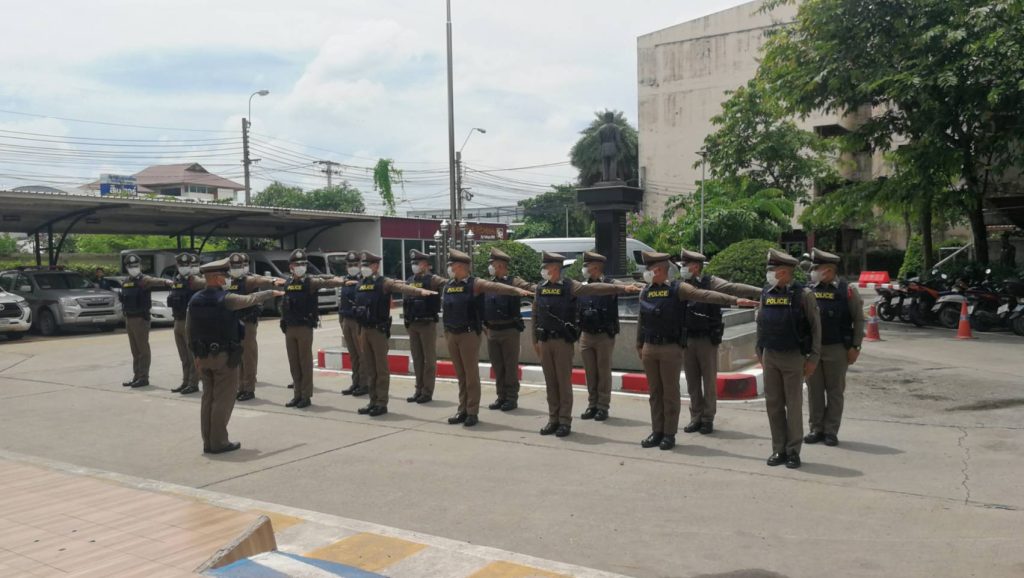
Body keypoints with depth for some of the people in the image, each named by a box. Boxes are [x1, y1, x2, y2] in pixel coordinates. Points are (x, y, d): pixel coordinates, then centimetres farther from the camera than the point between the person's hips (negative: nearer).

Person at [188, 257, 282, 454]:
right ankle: (219, 442, 4)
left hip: (203, 355, 7)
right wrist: (272, 293, 16)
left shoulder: (194, 300, 3)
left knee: (208, 398, 13)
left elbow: (189, 329, 8)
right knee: (223, 399, 1)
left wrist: (196, 354, 16)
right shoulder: (226, 299, -15)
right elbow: (251, 299, -1)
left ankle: (208, 442, 18)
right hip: (224, 356, -6)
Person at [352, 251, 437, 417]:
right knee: (369, 368, 12)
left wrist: (420, 291, -40)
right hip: (364, 330, 7)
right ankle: (373, 401, 21)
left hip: (379, 330, -7)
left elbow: (402, 287, -25)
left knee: (381, 368, -1)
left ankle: (382, 403, 4)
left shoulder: (383, 283, -9)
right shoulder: (359, 285, 11)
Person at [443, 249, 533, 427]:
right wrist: (446, 331, 18)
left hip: (469, 334, -6)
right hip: (451, 334, 6)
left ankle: (473, 413, 5)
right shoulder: (447, 286, 11)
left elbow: (496, 287, -20)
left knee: (471, 374, -1)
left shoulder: (474, 284, -7)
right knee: (460, 375, 12)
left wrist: (517, 290, -33)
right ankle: (462, 410, 19)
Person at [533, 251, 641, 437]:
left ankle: (565, 422, 8)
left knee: (564, 382, 0)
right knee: (550, 382, 9)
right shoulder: (540, 288, 8)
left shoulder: (569, 286, -6)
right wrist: (535, 341, 10)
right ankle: (553, 420, 17)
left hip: (563, 341, -4)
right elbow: (535, 316, 13)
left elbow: (595, 288, -14)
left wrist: (622, 288, -22)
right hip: (544, 341, 4)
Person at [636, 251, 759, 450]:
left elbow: (705, 295, -15)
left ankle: (669, 434, 11)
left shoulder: (677, 289, -6)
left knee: (670, 392, 3)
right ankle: (657, 432, 19)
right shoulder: (645, 292, 9)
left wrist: (734, 300, -24)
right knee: (655, 392, 10)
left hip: (670, 348, -5)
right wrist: (639, 345, 18)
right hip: (649, 348, 5)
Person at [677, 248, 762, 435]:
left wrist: (762, 293, -26)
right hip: (687, 340, 4)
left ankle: (708, 419, 15)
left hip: (707, 340, -4)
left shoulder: (710, 283, -7)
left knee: (709, 381, 5)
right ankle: (696, 417, 20)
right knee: (692, 382, 10)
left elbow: (734, 288, -17)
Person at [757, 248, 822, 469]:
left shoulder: (803, 295, -8)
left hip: (793, 357, -4)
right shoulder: (766, 293, 5)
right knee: (773, 404, 8)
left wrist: (813, 358, -7)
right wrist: (759, 351, 13)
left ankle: (793, 451, 13)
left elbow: (816, 327, -5)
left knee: (793, 405, 3)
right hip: (770, 356, 4)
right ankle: (778, 449, 17)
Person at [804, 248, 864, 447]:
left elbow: (859, 320, -1)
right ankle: (815, 429, 17)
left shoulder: (847, 290, -4)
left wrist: (855, 346, -6)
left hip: (837, 349, -3)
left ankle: (831, 431, 13)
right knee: (814, 391, 8)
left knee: (835, 391, 5)